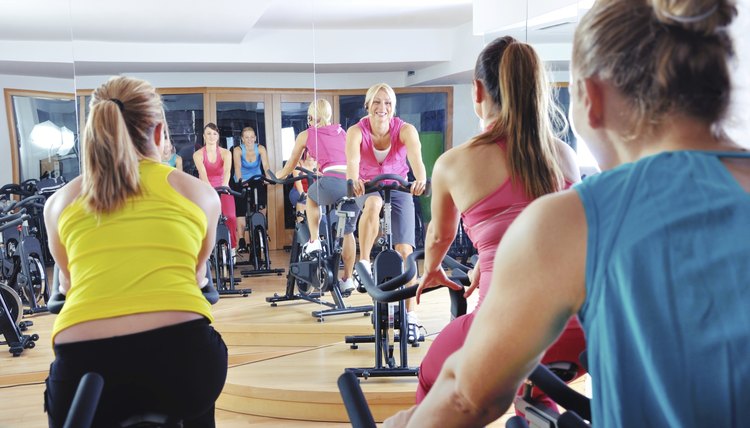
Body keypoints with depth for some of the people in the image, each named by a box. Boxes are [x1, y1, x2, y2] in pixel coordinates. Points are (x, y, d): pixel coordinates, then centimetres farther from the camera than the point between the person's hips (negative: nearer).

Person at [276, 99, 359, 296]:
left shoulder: (306, 135, 18)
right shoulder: (342, 132, 27)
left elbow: (290, 165, 30)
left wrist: (279, 174, 52)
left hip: (332, 182, -3)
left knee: (312, 197, 32)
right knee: (348, 232, 19)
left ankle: (314, 241, 23)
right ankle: (347, 279, 23)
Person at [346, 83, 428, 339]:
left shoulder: (405, 130, -18)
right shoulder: (356, 131, -17)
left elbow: (416, 157, -36)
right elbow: (352, 159, -36)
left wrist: (421, 180, -58)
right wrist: (353, 179, -59)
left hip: (399, 189, 1)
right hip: (368, 188, 0)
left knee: (404, 250, -10)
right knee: (373, 204, -39)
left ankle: (411, 316, -2)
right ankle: (363, 265, -27)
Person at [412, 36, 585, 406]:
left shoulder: (453, 163, 3)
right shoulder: (565, 156, 12)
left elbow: (439, 237, 24)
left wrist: (430, 272, 47)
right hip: (578, 323, 4)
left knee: (433, 384, 30)